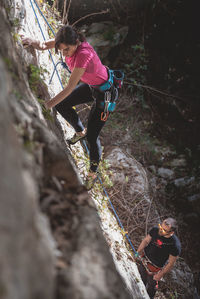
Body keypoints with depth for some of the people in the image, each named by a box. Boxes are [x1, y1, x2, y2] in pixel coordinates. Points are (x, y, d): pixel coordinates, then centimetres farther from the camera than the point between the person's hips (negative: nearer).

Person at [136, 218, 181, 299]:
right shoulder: (155, 230, -25)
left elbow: (170, 264, -21)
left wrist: (160, 274, -13)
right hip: (144, 259, 4)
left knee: (151, 284, 23)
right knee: (141, 278, 30)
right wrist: (138, 252, -3)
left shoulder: (175, 246, -36)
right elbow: (145, 241, -5)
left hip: (155, 268, -4)